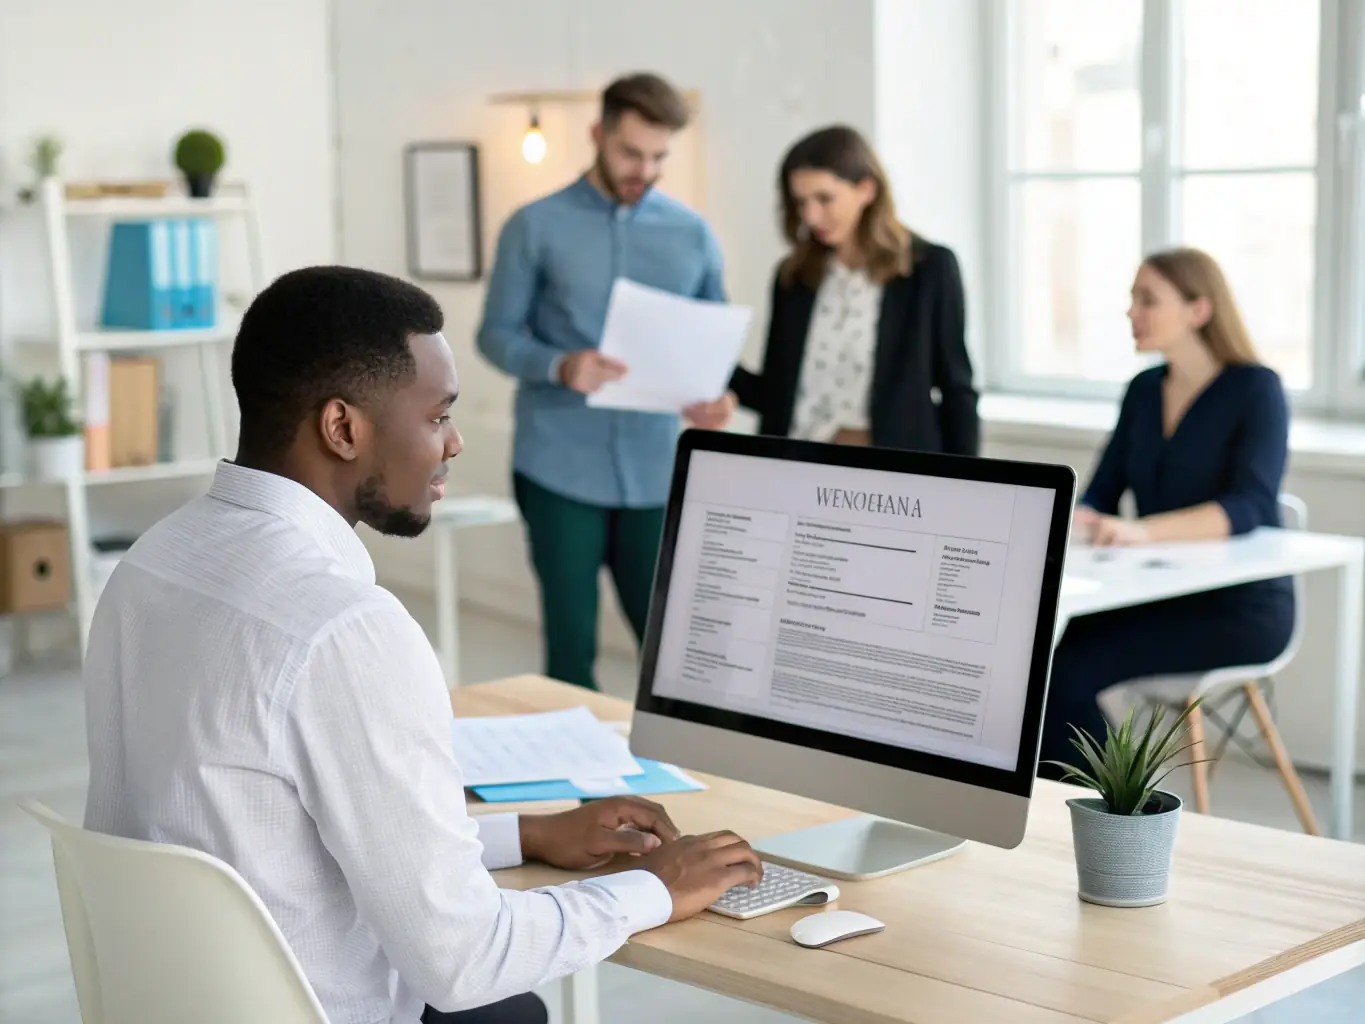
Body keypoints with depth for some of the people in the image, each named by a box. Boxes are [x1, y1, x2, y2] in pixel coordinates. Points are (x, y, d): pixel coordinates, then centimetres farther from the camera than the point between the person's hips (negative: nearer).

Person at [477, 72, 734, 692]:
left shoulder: (694, 236, 8)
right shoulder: (536, 227, 0)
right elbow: (497, 334, 0)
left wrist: (714, 396, -11)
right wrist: (560, 367, -20)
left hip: (657, 472, 2)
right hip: (560, 470, -2)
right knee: (571, 639, 4)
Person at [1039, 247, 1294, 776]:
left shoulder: (1256, 389, -10)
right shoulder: (1144, 390, 10)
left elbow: (1250, 508, -25)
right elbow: (1100, 497, 6)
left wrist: (1142, 530, -40)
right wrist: (1073, 520, -20)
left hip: (1240, 608, -6)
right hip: (1160, 595, 6)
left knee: (1069, 673, -25)